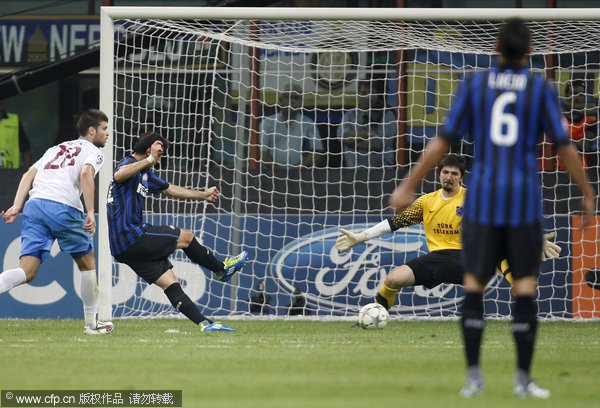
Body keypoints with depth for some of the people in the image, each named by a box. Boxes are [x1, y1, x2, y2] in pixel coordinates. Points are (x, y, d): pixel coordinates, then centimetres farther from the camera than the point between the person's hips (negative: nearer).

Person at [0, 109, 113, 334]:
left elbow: (29, 174, 19)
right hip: (63, 206, -5)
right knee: (87, 263, 16)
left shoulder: (56, 149, 32)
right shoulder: (93, 151, 13)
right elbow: (86, 174, -9)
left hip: (34, 204, 5)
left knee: (27, 271, -3)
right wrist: (90, 212, -14)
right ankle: (91, 323, 22)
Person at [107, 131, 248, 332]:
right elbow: (119, 175, -36)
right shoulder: (128, 164, -10)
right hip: (132, 237, -10)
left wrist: (203, 194, 43)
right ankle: (222, 269, 25)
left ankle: (204, 323, -1)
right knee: (186, 237, 5)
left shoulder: (145, 174, 22)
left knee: (170, 283, 3)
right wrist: (149, 159, -36)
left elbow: (169, 189, 35)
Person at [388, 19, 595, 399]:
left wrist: (408, 186, 3)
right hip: (524, 202, -1)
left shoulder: (474, 84, 1)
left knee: (474, 285, 6)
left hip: (482, 199, 1)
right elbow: (565, 146, -3)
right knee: (525, 288, 4)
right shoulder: (542, 88, -1)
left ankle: (474, 375, -4)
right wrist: (588, 194, 8)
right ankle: (523, 378, -2)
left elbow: (443, 141, -2)